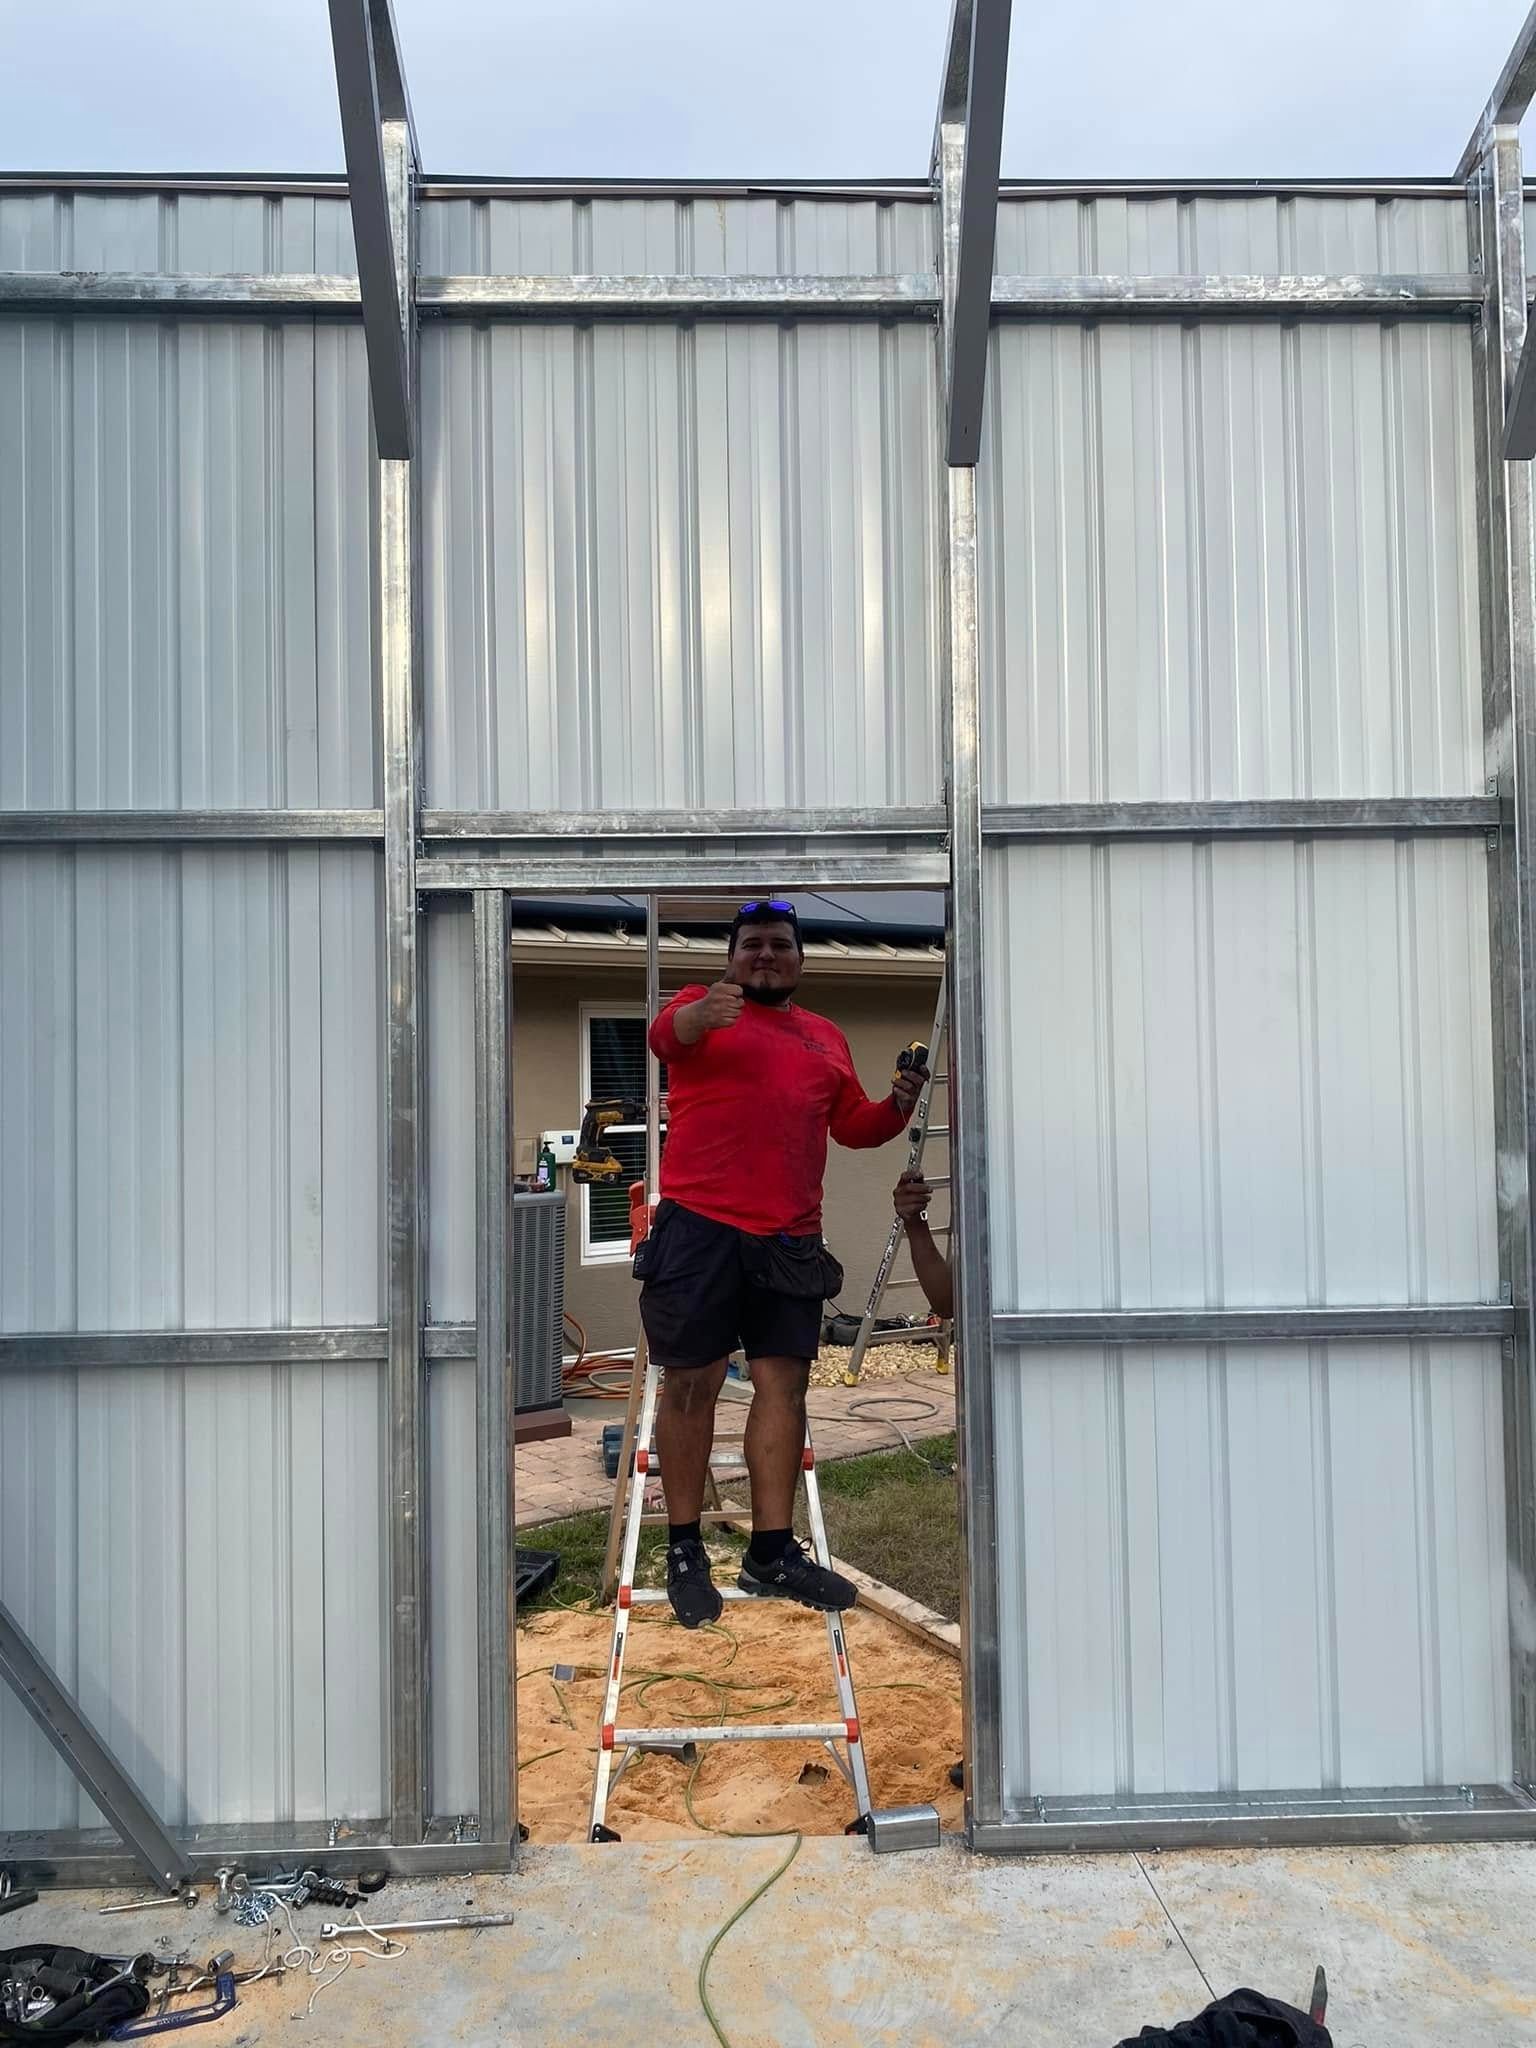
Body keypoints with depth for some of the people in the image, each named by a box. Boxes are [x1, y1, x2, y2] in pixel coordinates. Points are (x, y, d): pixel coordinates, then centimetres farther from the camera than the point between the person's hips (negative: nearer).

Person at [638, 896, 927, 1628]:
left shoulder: (827, 1037, 18)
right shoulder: (702, 1005, 4)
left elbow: (853, 1125, 21)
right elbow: (666, 1034, -20)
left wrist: (897, 1105, 0)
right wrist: (702, 1014, -43)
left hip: (789, 1236, 5)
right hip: (699, 1226, -4)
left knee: (784, 1381, 5)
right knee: (692, 1383, 1)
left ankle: (772, 1552, 15)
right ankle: (684, 1551, 14)